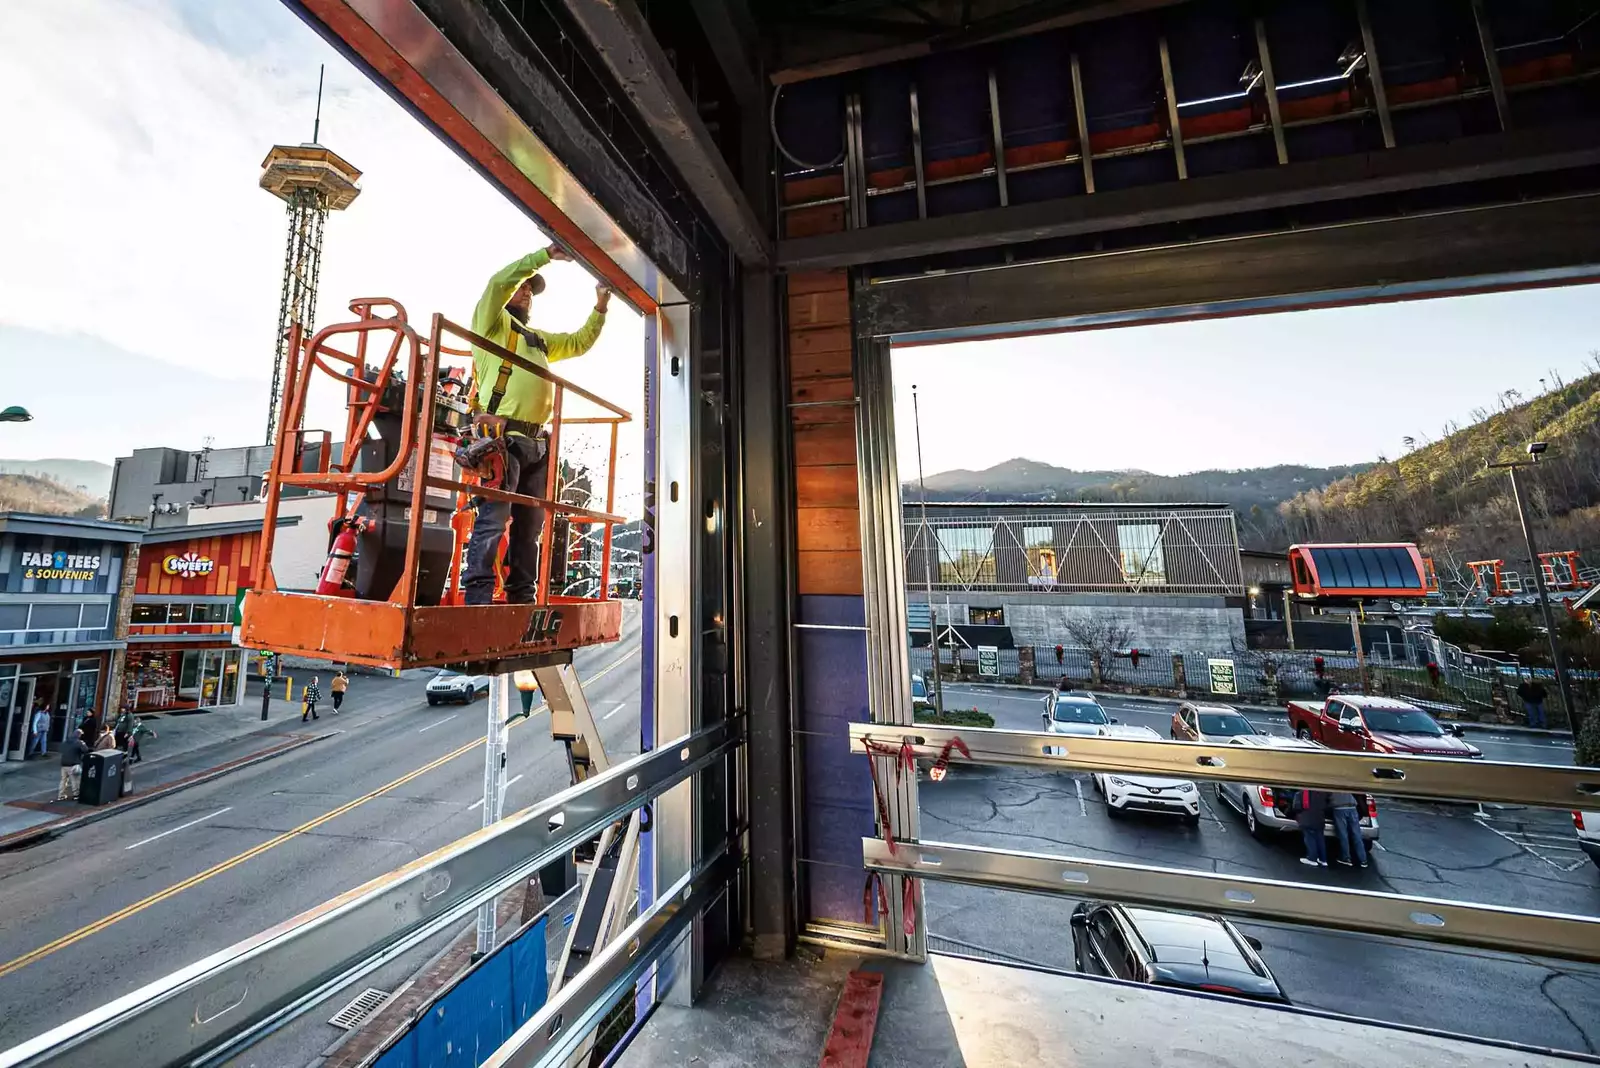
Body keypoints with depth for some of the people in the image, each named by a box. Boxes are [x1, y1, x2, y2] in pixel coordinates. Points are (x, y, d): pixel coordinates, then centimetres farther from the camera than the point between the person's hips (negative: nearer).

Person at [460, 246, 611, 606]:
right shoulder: (492, 322, 12)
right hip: (502, 437, -7)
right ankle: (477, 597, -16)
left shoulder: (540, 339, 31)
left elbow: (579, 342, 33)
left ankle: (523, 598, 10)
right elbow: (500, 281, -3)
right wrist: (546, 254, 0)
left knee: (530, 526, 5)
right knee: (493, 520, -16)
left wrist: (600, 308, 24)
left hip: (537, 442, 7)